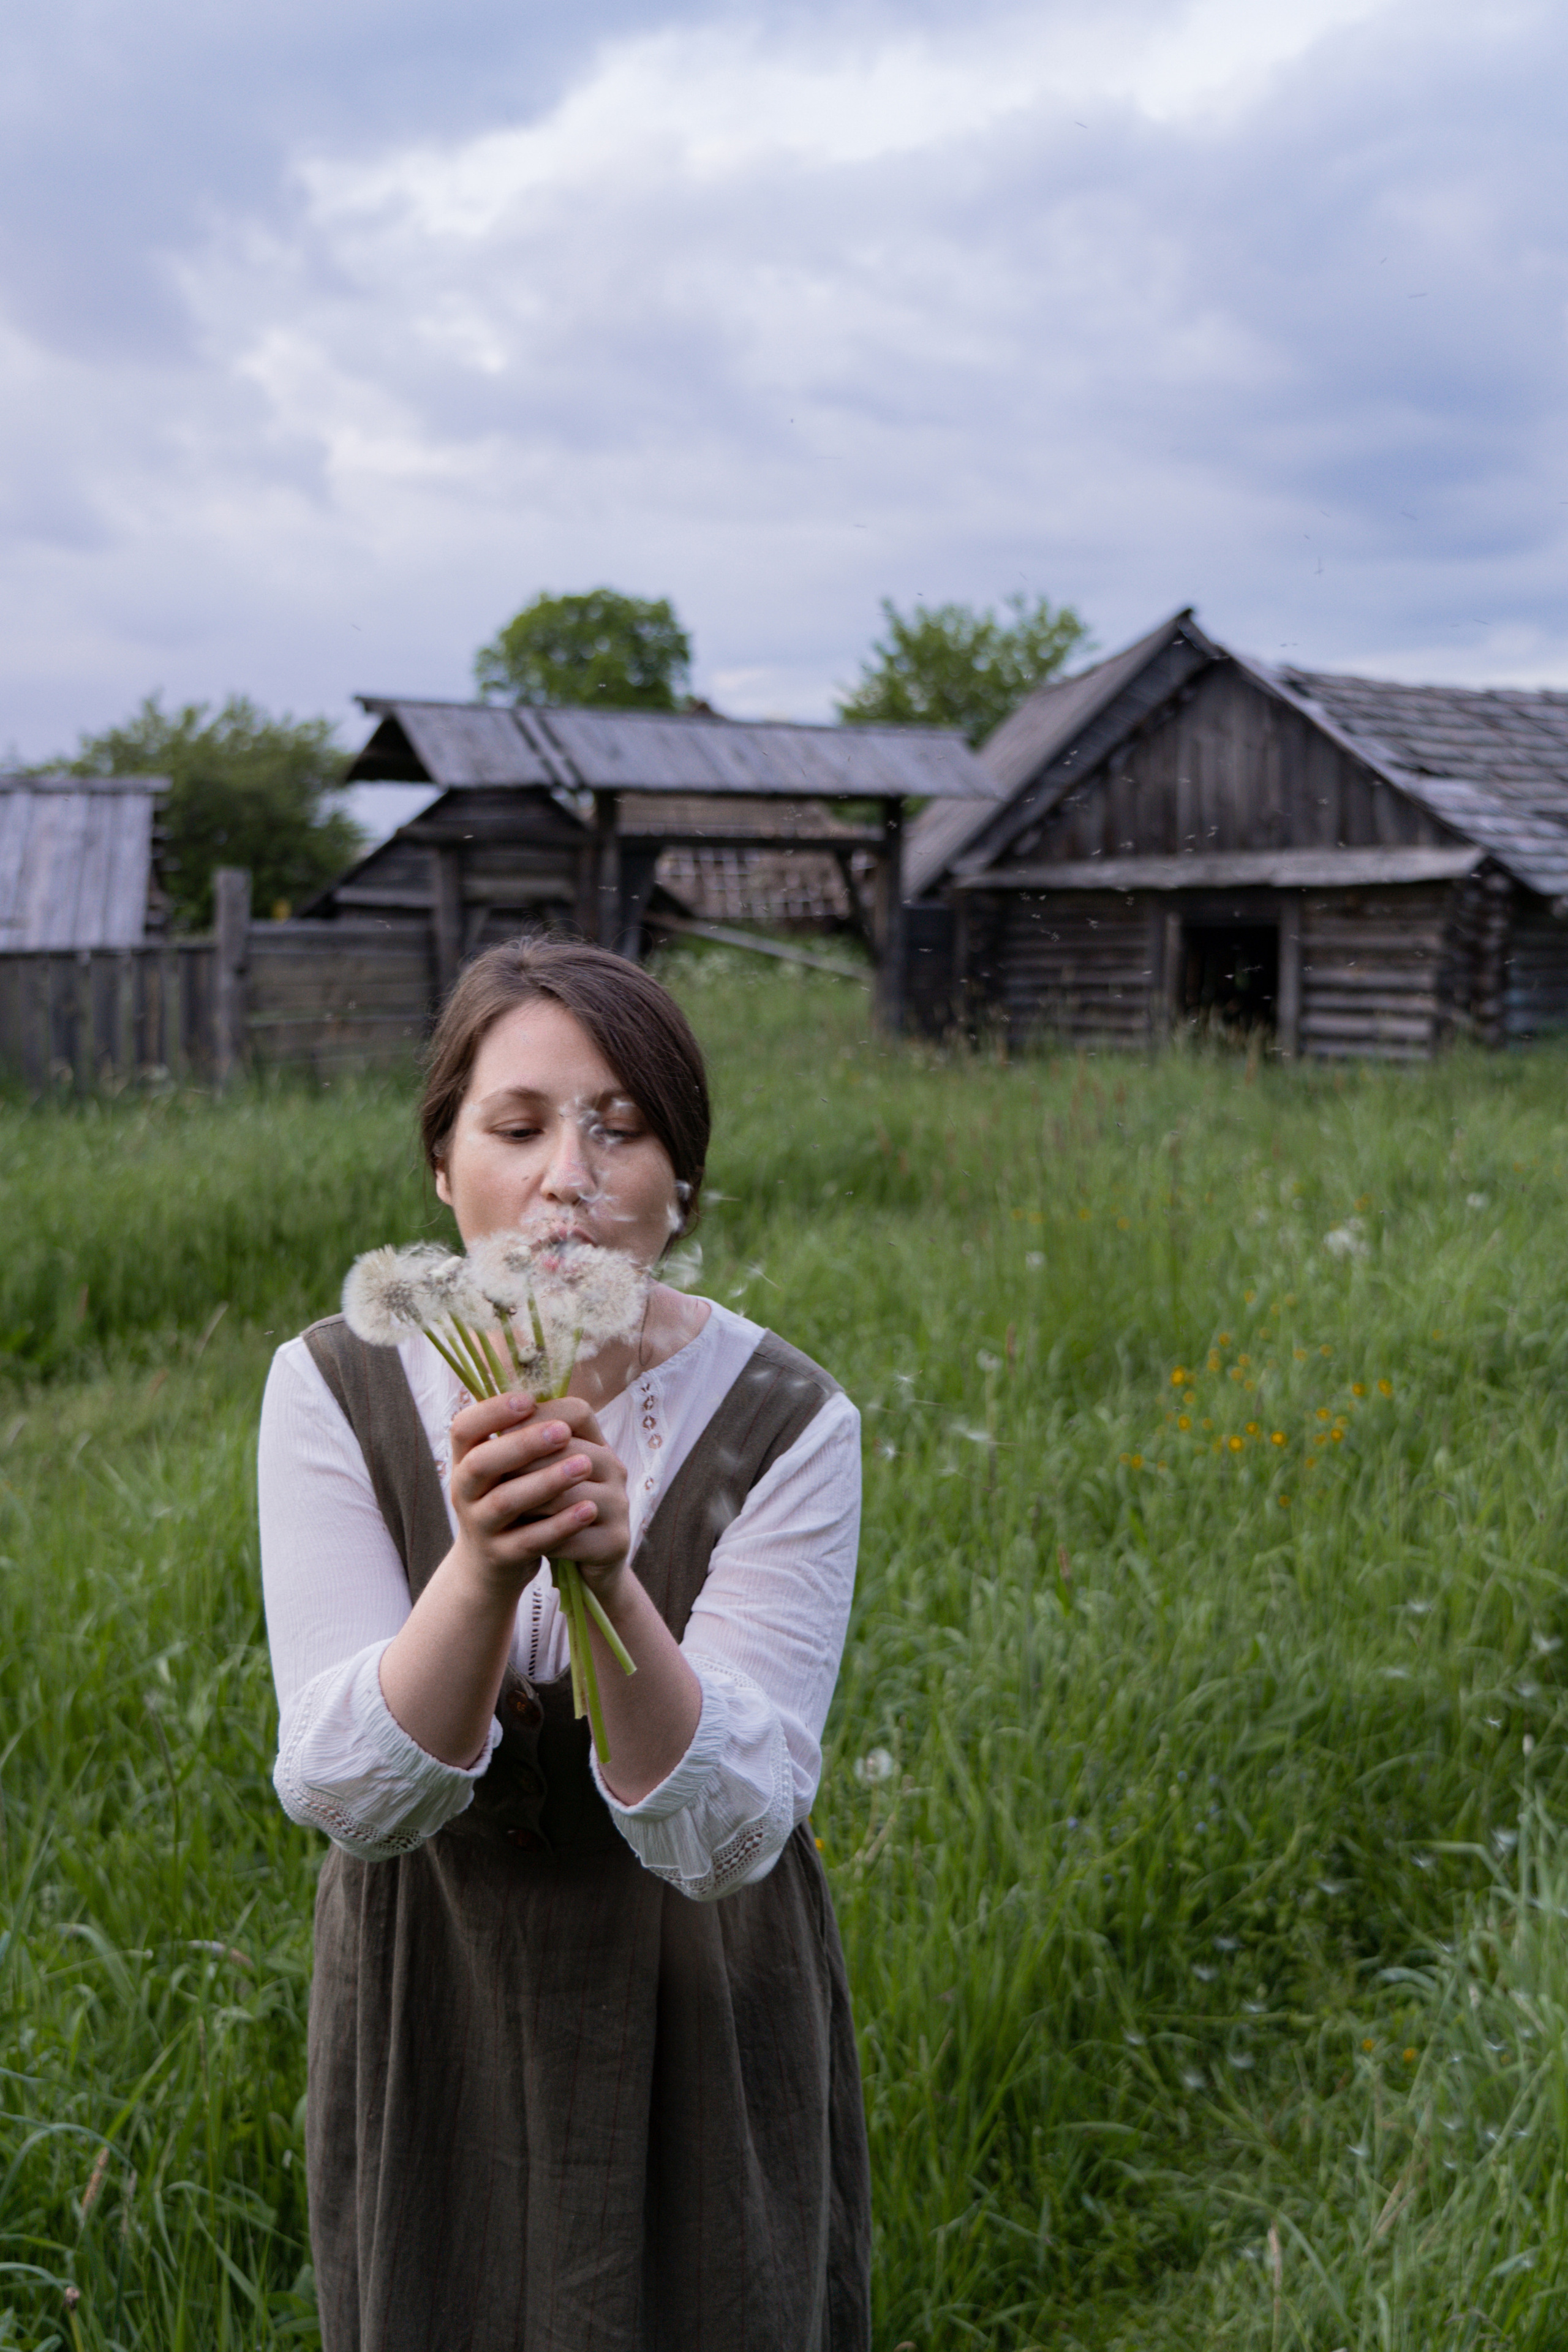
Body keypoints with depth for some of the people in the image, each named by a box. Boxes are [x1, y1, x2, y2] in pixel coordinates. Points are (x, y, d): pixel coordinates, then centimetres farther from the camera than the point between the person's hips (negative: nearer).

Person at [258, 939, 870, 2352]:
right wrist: (482, 1566, -37)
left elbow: (722, 1835, -22)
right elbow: (348, 1795, -19)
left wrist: (607, 1575, -39)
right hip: (433, 2025, 1)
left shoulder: (785, 1424, -18)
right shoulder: (337, 1386, -13)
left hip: (699, 2037, -1)